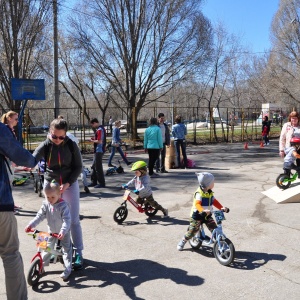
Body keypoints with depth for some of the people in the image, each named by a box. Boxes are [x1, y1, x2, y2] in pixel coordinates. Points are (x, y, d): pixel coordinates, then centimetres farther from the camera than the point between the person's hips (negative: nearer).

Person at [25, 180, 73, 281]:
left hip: (63, 232, -4)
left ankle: (67, 269, 7)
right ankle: (42, 266, 28)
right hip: (51, 231, 5)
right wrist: (31, 225, -22)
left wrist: (63, 231, -43)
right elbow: (39, 216, -9)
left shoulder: (63, 206, -25)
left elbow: (67, 220, -30)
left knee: (66, 249, -1)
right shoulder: (46, 204, -11)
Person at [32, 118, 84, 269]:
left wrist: (67, 183, -19)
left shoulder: (71, 145, -13)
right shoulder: (45, 145, -12)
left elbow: (78, 167, -8)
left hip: (70, 184, -1)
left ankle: (78, 253, 9)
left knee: (74, 220, -1)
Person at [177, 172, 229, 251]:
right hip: (197, 215, -6)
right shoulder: (199, 193, -22)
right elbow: (197, 204, -34)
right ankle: (182, 242, 22)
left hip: (207, 215, 6)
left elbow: (214, 201, 6)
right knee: (192, 231, 1)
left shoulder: (210, 193, 3)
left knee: (214, 229, -5)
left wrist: (221, 208, -11)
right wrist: (203, 211, -53)